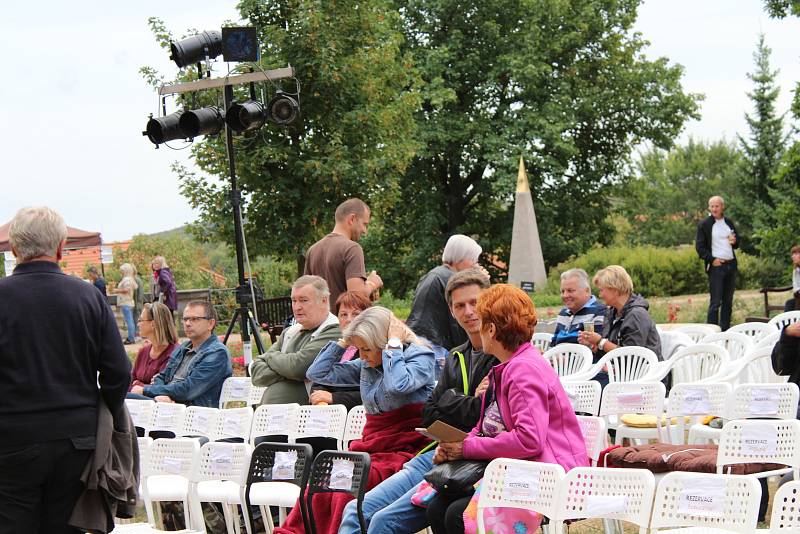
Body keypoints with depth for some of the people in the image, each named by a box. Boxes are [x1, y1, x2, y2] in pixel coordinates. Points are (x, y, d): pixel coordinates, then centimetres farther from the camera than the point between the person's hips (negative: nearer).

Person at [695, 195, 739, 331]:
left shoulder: (729, 223, 14)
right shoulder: (704, 224, -2)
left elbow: (737, 244, 24)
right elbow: (699, 246, -5)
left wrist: (734, 241, 0)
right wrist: (712, 259, -16)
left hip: (731, 265, 6)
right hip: (716, 266, -6)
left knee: (728, 301, 9)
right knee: (715, 302, -8)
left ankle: (725, 330, 15)